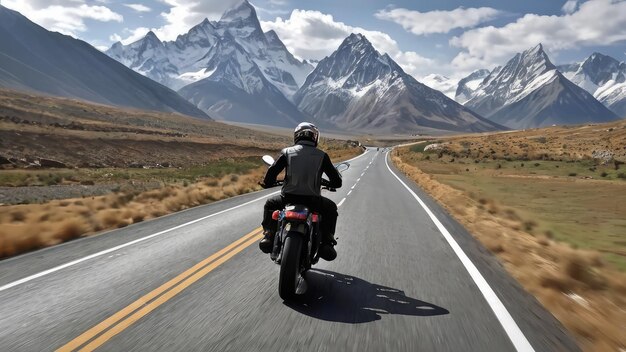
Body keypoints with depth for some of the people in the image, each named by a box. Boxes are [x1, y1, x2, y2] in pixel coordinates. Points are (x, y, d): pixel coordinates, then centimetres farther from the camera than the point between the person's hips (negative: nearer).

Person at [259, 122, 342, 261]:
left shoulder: (287, 152, 3)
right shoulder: (321, 155, 3)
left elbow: (272, 171, -2)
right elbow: (337, 181, 4)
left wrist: (267, 183, 21)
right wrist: (330, 184, 28)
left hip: (288, 198, 1)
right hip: (313, 200, 0)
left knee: (270, 204, 33)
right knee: (331, 208, 30)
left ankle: (268, 236, 16)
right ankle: (326, 243, 16)